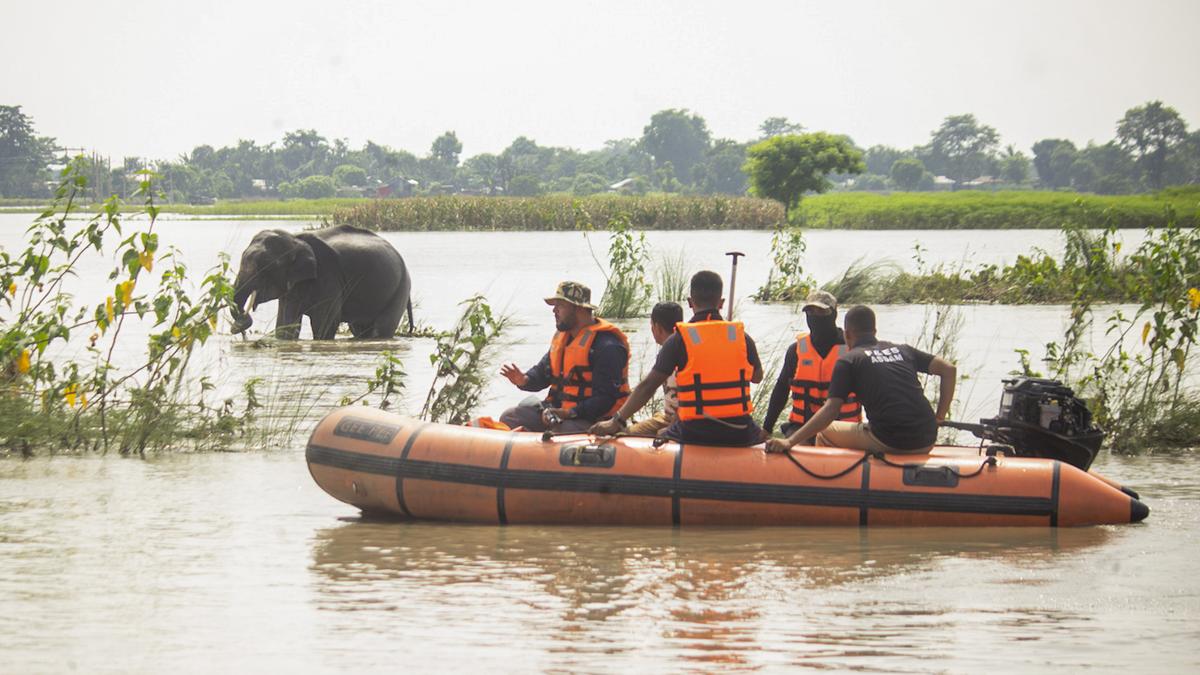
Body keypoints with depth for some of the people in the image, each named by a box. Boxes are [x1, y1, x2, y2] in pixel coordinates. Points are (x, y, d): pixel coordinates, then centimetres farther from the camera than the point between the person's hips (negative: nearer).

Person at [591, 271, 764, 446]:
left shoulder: (678, 341, -6)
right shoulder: (742, 337, 1)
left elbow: (648, 386, -6)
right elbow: (757, 377, 18)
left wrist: (617, 421, 0)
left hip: (695, 433, -2)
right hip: (740, 434, 2)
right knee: (761, 435, 33)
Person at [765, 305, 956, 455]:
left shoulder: (849, 360, 3)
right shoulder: (902, 351, 18)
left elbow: (831, 409, -8)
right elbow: (949, 369, 12)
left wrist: (790, 441, -13)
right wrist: (940, 416, 18)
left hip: (887, 442, -5)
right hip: (926, 443, 5)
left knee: (824, 433, 17)